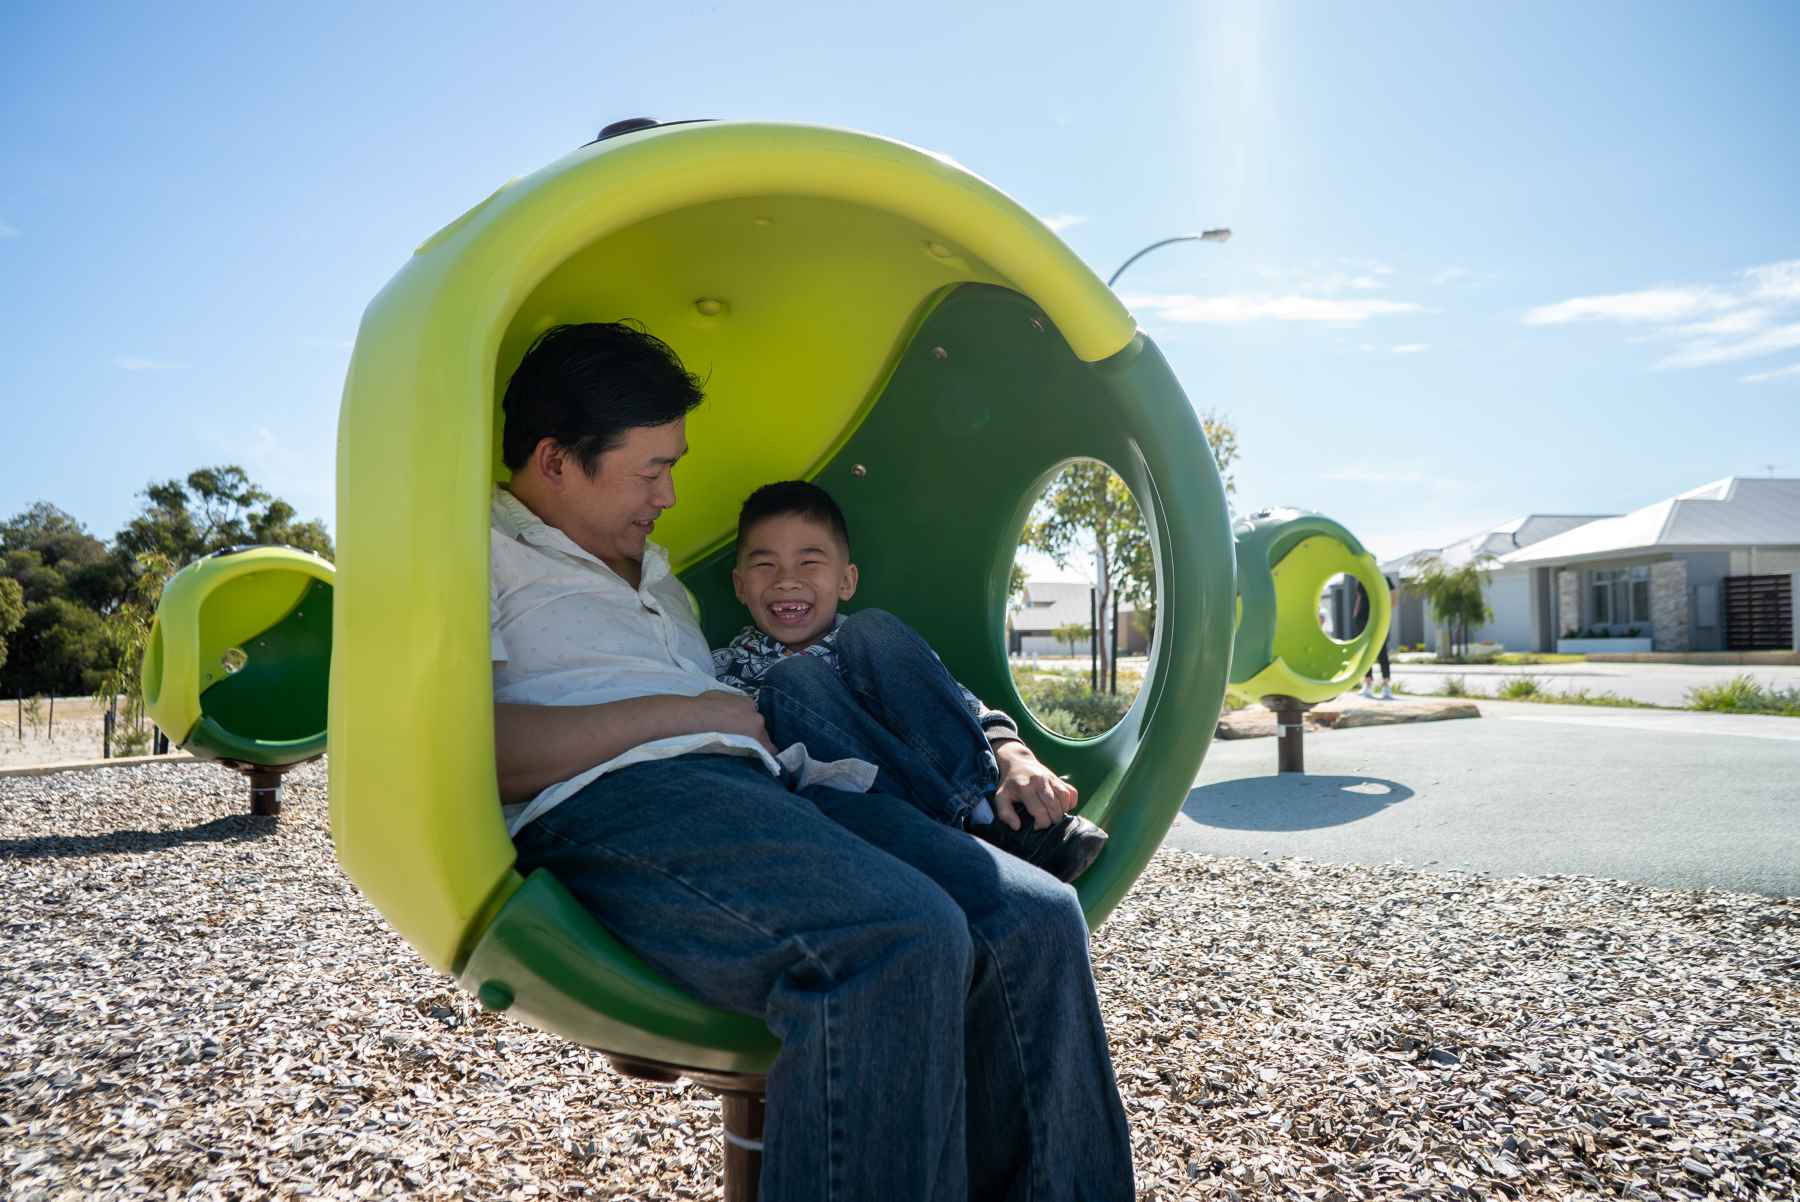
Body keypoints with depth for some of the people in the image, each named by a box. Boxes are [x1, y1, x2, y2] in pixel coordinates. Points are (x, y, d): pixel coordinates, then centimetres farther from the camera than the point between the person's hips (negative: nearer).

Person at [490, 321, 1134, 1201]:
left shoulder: (653, 576, 34)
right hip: (607, 801, -8)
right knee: (901, 937, -34)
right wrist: (682, 713, -5)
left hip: (758, 793, 8)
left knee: (1034, 920, -12)